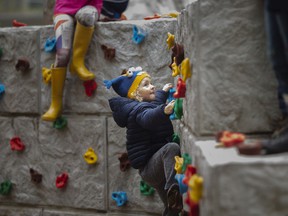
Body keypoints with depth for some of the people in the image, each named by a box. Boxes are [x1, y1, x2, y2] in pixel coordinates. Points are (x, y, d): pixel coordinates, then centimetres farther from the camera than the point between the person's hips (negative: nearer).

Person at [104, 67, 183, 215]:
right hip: (148, 167, -10)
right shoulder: (139, 108, -16)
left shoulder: (141, 105, 15)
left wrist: (163, 92, 46)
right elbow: (148, 118, -42)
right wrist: (164, 111, -59)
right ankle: (173, 189, -56)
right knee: (171, 147, -37)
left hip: (154, 167, 10)